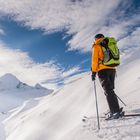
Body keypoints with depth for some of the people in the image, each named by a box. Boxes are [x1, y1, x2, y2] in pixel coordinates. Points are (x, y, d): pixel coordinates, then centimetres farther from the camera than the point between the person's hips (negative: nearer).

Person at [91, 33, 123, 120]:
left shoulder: (96, 46, 5)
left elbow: (95, 59, -5)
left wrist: (93, 72, -5)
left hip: (103, 70, -7)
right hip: (112, 69, 7)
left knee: (108, 91, -11)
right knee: (110, 90, 12)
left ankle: (116, 111, -18)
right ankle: (115, 110, 9)